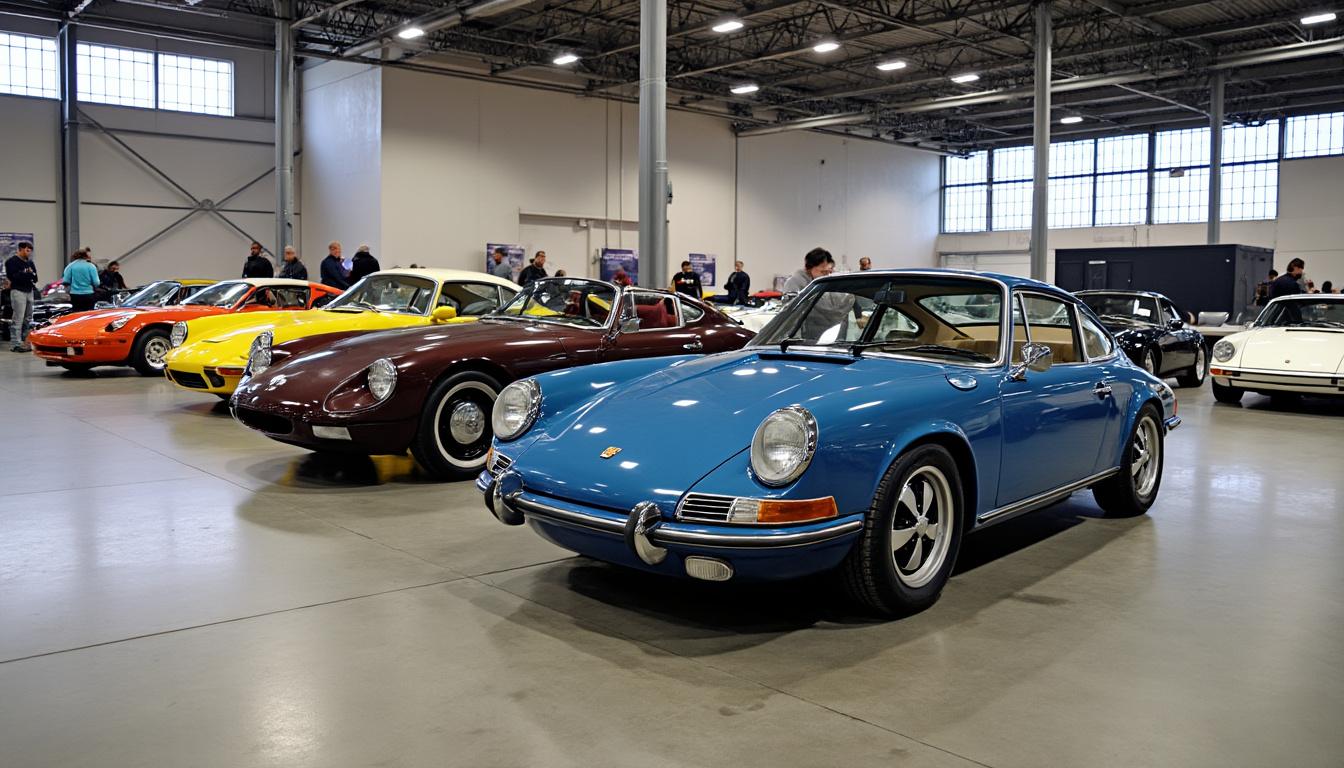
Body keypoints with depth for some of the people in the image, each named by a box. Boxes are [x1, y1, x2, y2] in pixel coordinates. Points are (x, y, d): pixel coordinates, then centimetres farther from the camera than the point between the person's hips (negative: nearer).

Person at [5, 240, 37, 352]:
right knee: (18, 319, -10)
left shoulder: (30, 262, 19)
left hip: (29, 291, 7)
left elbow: (35, 278, 15)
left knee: (28, 319, 7)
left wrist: (30, 274, -7)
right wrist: (28, 274, -9)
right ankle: (16, 344, -11)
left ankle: (25, 341, 13)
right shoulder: (12, 261, -3)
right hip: (18, 291, -7)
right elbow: (12, 277, -15)